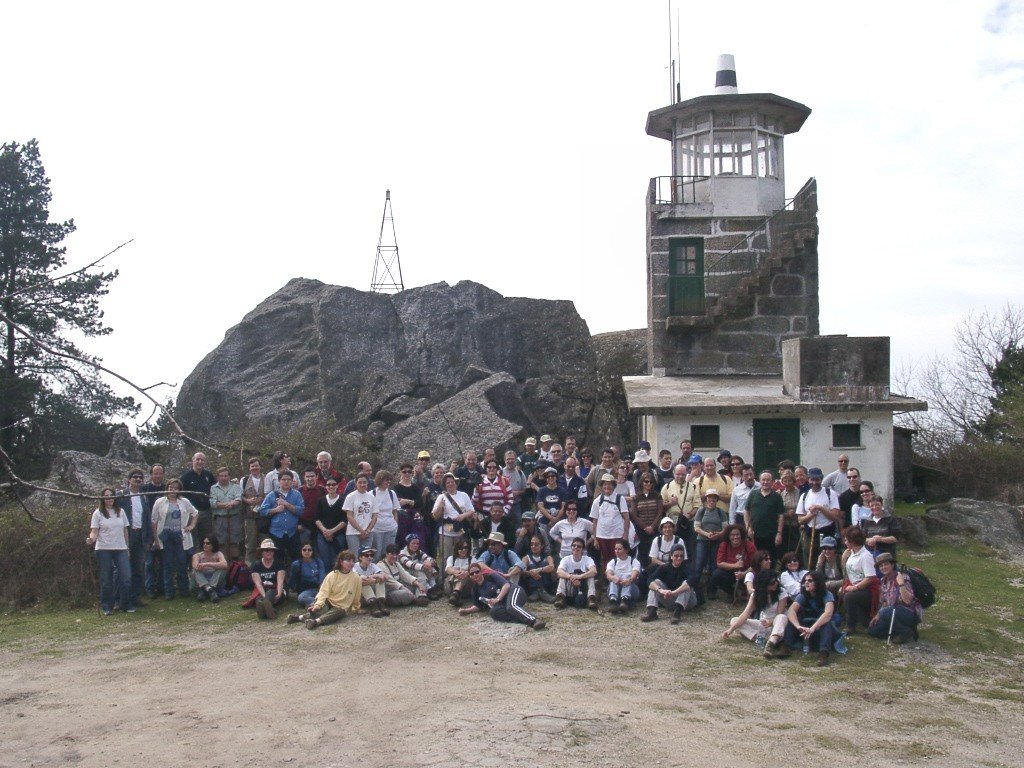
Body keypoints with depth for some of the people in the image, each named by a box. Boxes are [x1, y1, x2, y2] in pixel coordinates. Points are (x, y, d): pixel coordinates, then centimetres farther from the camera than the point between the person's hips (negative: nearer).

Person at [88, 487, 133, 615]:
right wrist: (91, 539, -26)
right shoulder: (98, 513, 0)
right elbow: (94, 531, -5)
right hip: (104, 549, -3)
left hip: (120, 548, 3)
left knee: (126, 577, -5)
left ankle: (126, 605, 7)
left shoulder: (121, 511, 10)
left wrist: (127, 547, 12)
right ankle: (107, 607, 14)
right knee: (106, 579, 3)